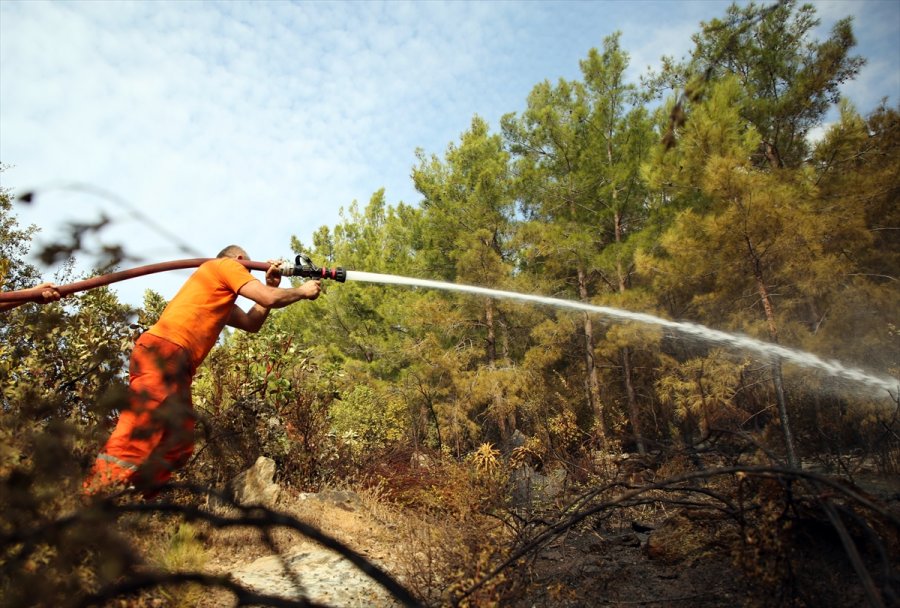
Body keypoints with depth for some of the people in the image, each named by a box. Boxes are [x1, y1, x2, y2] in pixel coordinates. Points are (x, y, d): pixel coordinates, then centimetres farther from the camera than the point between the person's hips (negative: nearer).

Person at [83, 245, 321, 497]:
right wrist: (301, 291, 13)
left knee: (177, 448, 10)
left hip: (173, 364, 10)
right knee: (132, 446, -16)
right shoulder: (226, 265, 5)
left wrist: (270, 286, 25)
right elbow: (270, 299, -4)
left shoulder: (220, 294, 32)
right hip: (163, 353, -10)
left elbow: (251, 323, 33)